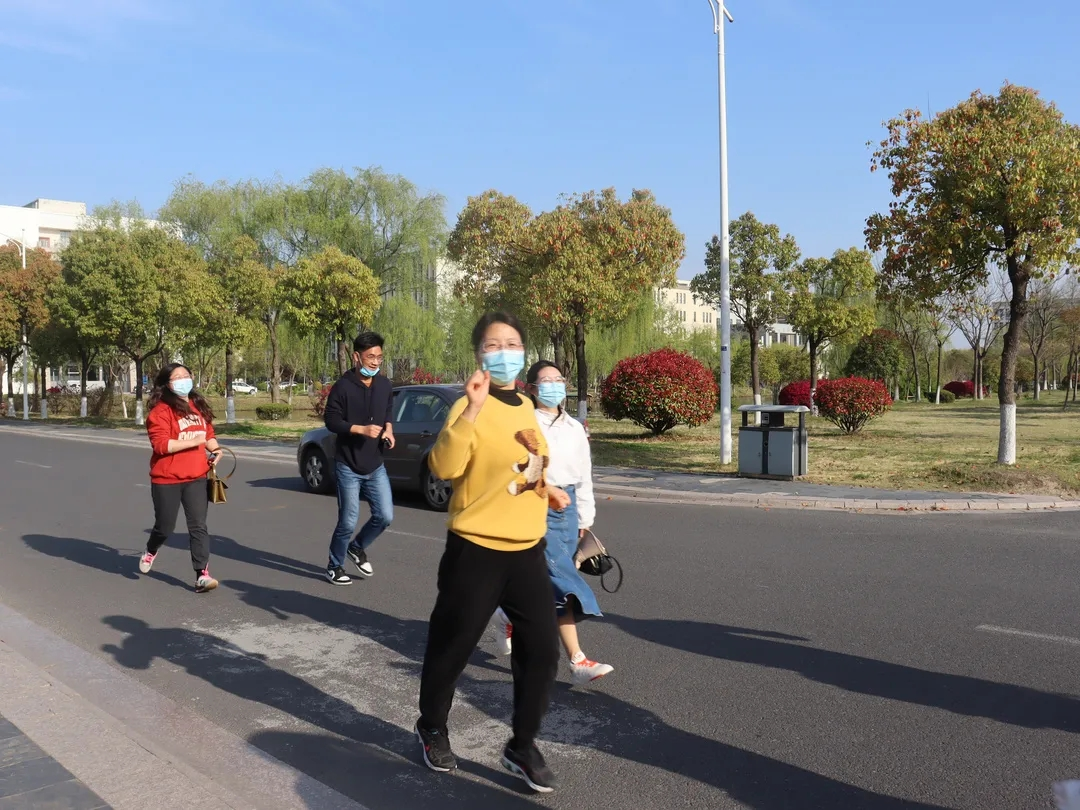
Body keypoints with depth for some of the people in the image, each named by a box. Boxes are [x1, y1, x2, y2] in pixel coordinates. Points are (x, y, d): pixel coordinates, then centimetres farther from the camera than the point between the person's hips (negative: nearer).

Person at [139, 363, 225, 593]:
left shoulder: (199, 406, 8)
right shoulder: (160, 411, -13)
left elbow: (209, 434, 21)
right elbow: (161, 445, -22)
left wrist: (215, 449, 0)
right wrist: (194, 441, -23)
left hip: (196, 478, 4)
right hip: (167, 480, -4)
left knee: (198, 526, -3)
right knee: (165, 526, 11)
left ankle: (202, 576, -3)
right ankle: (150, 552, 45)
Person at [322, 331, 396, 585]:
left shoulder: (384, 385, 4)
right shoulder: (343, 387, -13)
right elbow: (331, 421, -11)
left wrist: (388, 429, 0)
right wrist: (362, 429, -22)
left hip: (376, 465, 5)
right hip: (348, 466, -5)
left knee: (385, 516, 3)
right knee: (348, 522, 0)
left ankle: (357, 548, 30)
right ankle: (334, 566, 22)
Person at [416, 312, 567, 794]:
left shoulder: (525, 406, 10)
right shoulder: (471, 407, -13)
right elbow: (444, 468, -30)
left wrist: (545, 488, 10)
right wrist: (472, 408, -36)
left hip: (528, 549, 6)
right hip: (476, 550, -6)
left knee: (541, 650, 6)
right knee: (452, 647, 9)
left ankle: (522, 747, 24)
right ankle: (432, 729, 36)